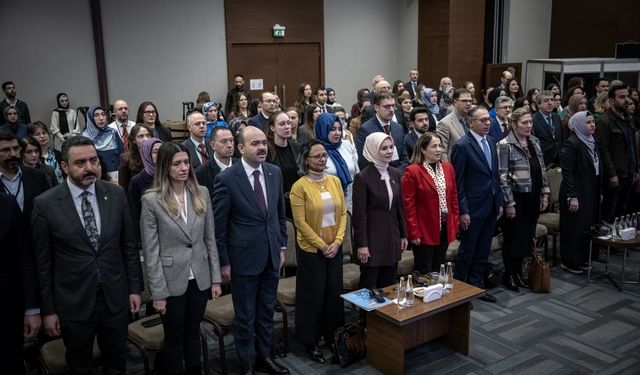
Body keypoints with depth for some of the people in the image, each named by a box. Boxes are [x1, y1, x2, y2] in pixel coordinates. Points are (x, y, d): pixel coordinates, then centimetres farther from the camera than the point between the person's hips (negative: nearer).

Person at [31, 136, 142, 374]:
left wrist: (135, 288, 3)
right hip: (73, 303, -2)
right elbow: (43, 262, -5)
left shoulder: (116, 194, -4)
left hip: (115, 298, 2)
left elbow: (129, 245, 3)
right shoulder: (45, 204, -11)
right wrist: (48, 310, -3)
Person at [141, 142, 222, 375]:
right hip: (171, 282, -3)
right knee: (174, 337, 14)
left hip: (199, 278, 3)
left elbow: (210, 239, 4)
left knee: (193, 333, 19)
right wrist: (158, 292, -11)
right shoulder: (151, 200, -12)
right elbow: (150, 251, -10)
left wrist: (216, 278, 4)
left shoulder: (201, 193, 0)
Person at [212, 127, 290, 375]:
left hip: (271, 255, 5)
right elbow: (219, 225, -10)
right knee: (245, 316, 10)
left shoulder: (274, 172, 1)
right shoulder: (227, 179, -15)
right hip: (244, 257, -5)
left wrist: (282, 246, 11)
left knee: (267, 312, 18)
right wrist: (224, 261, -8)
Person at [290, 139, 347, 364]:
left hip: (335, 247, 5)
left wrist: (337, 241, -6)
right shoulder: (300, 186, -12)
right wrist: (322, 245, -13)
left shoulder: (335, 181, 2)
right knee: (313, 295, 6)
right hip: (311, 249, -5)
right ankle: (310, 342, 22)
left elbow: (343, 213, 5)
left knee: (335, 291, 13)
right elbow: (300, 222, -14)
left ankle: (332, 335, 32)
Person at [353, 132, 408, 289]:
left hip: (393, 236, 6)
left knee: (388, 285, 14)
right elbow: (359, 214, -13)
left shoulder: (396, 174, 6)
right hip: (372, 238, -6)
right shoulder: (362, 177, -13)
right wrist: (361, 245, -14)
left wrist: (403, 235, 11)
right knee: (369, 287, 5)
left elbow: (400, 207, 12)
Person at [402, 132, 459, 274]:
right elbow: (408, 205, -13)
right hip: (424, 231, -6)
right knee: (424, 273, 3)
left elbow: (454, 196, 13)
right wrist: (414, 232, -14)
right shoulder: (412, 171, -12)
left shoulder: (448, 168, 7)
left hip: (445, 229, 6)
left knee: (439, 271, 15)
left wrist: (455, 222, 8)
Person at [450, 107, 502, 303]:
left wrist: (499, 202, 13)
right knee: (467, 251, 4)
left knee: (483, 251, 15)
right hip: (472, 208, -7)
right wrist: (463, 211, -15)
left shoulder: (491, 142, 9)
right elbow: (457, 182, -14)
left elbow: (495, 175, 16)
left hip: (490, 207, 7)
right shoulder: (462, 146, -13)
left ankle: (477, 286, 28)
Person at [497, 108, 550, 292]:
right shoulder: (505, 145, -13)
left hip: (532, 199, 6)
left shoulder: (534, 142, 8)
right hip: (516, 198, -6)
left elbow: (542, 170, 13)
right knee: (513, 238, 5)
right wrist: (509, 203, -16)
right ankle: (508, 276, 20)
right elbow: (503, 177, -15)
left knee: (527, 237, 13)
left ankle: (518, 272, 28)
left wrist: (545, 194, 8)